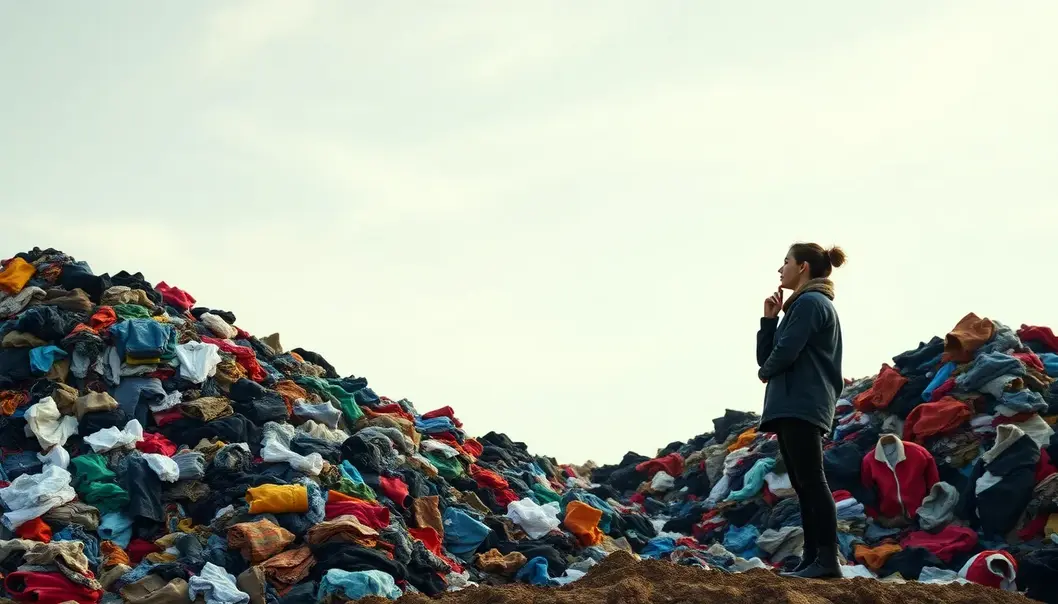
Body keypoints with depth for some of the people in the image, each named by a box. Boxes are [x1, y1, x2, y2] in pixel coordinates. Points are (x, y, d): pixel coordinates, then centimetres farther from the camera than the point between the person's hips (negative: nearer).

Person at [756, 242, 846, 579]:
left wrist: (766, 372, 3)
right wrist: (769, 318, 10)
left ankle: (827, 559, -19)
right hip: (793, 407, 11)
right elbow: (765, 355, 21)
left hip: (801, 406, -11)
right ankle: (812, 559, 6)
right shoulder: (804, 305, 24)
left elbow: (784, 353, -17)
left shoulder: (809, 302, -7)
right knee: (803, 485, 7)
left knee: (811, 481, -15)